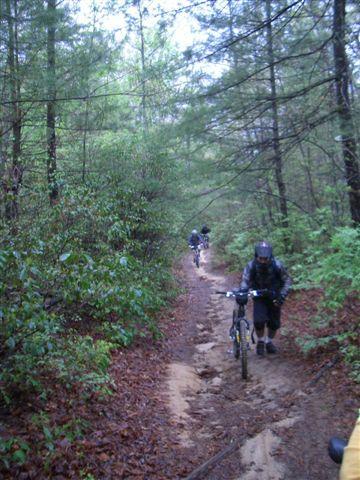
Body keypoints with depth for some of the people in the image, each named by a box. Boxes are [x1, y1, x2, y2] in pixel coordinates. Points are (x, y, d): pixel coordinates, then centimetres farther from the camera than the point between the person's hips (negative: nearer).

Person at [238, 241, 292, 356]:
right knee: (259, 321, -19)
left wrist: (282, 296, -21)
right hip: (259, 297, -1)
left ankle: (269, 342, 34)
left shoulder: (277, 265, -23)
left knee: (274, 323, 5)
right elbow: (245, 280, -23)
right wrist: (242, 293, -43)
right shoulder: (251, 265, -24)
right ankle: (260, 341, 9)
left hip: (274, 297, 1)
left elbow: (287, 280, -11)